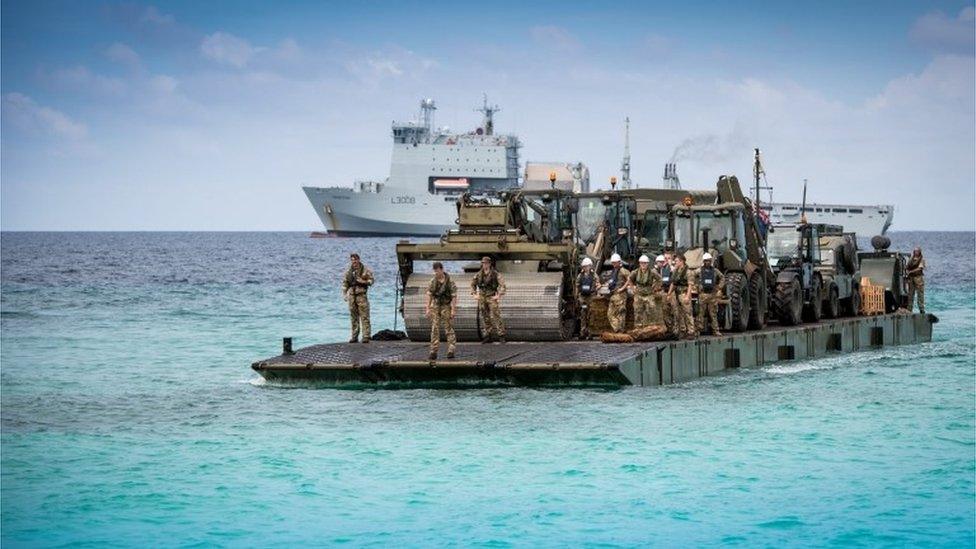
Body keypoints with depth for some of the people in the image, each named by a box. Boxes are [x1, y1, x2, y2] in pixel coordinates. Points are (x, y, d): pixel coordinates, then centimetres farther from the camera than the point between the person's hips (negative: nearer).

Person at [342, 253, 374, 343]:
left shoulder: (365, 270, 1)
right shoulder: (348, 272, 11)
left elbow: (371, 280, 4)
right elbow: (344, 284, 15)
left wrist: (364, 282, -14)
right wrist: (345, 295, 6)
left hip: (361, 295, -4)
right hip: (351, 295, 4)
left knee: (364, 317, -8)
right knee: (353, 317, 7)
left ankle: (366, 337, -10)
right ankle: (354, 336, 13)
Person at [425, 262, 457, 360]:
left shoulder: (450, 281, -9)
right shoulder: (433, 281, 2)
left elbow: (454, 296, -9)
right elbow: (429, 295, 6)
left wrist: (453, 310, -14)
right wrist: (427, 308, 0)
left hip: (446, 307, -3)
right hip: (435, 307, 3)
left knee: (449, 329, -1)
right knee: (435, 329, -1)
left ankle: (451, 351, 3)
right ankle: (433, 351, -1)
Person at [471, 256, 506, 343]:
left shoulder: (495, 274, -6)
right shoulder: (479, 274, 6)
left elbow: (502, 284, -9)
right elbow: (473, 283, 18)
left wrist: (499, 295, -16)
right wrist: (474, 294, 8)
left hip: (491, 297, -5)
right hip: (482, 297, 5)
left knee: (495, 316, -10)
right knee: (485, 317, 7)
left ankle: (501, 335, -8)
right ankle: (488, 335, 14)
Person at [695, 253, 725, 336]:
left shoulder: (715, 271, 7)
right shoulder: (699, 271, 1)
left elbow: (722, 278, 19)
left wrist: (719, 287, 8)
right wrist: (697, 287, 0)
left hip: (713, 294, 2)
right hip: (702, 294, -2)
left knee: (713, 313, 5)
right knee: (701, 313, -2)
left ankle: (716, 330, 8)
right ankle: (699, 329, 2)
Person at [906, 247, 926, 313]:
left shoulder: (922, 260, 1)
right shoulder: (911, 260, 16)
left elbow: (919, 268, -9)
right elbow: (906, 267, 17)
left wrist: (910, 272, -11)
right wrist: (907, 271, -5)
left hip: (918, 277, -5)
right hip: (911, 278, 5)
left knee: (920, 293, -6)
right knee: (910, 294, 5)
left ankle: (921, 309, -6)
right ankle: (909, 309, 8)